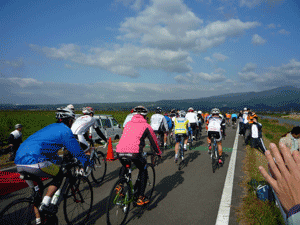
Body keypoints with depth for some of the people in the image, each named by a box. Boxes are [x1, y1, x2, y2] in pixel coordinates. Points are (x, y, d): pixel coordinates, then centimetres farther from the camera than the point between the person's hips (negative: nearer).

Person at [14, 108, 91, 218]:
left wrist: (62, 161, 51)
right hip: (33, 162, -9)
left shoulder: (51, 127, 28)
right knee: (59, 174, 11)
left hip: (18, 162, 9)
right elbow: (77, 151, 5)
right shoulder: (65, 130, 2)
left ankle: (38, 220, 27)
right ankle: (45, 204, -2)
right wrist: (88, 164, 20)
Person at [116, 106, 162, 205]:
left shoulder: (128, 124, 24)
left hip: (119, 151, 5)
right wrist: (158, 153, 33)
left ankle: (120, 186, 21)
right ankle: (141, 198, 19)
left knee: (124, 166, 37)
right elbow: (153, 141, 17)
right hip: (133, 152, -5)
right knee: (143, 171, 20)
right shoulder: (146, 126, 12)